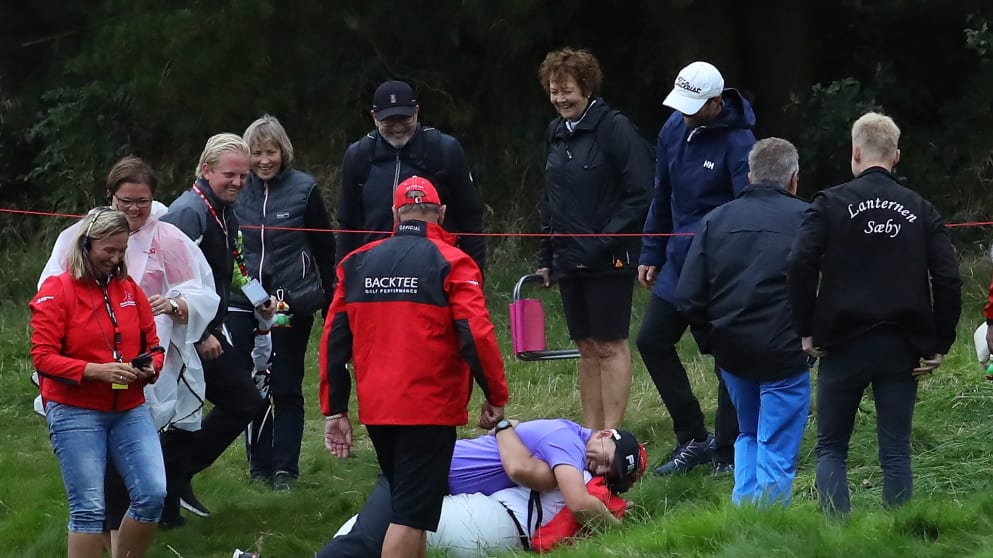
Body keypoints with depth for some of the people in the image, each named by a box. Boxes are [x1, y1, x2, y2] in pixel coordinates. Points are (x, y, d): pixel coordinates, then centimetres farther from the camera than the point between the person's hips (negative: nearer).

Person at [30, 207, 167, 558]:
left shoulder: (129, 289, 10)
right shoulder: (56, 291, -6)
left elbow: (152, 344, 17)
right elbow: (43, 357, -11)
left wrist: (150, 368, -7)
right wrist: (96, 371, -23)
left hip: (129, 408, 5)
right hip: (75, 411, -5)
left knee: (153, 494, -7)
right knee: (89, 508, -8)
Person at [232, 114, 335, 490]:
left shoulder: (303, 190, -2)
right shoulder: (236, 191, 3)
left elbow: (324, 249, 4)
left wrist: (330, 301, 4)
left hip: (293, 303, -2)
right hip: (244, 304, 2)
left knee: (286, 387, 1)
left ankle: (285, 468, 7)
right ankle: (259, 465, 15)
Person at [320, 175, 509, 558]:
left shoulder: (356, 264, 7)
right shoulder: (451, 263, -7)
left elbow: (334, 340, 6)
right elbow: (476, 336, -15)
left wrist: (334, 411, 10)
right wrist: (496, 396, -3)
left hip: (375, 410, 5)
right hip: (430, 409, -5)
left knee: (408, 502, 21)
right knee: (411, 515, -6)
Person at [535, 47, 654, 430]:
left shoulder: (614, 128, -11)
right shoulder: (557, 133, 12)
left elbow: (641, 194, -15)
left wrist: (605, 241, -18)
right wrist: (546, 257, 16)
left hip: (609, 259, -7)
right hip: (569, 261, 7)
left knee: (609, 345, -3)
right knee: (587, 348, 11)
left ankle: (611, 434, 1)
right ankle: (591, 431, 16)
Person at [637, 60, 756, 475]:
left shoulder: (738, 144, -20)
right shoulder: (674, 130, 4)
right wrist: (651, 254, 18)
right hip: (679, 262, 8)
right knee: (652, 342, 11)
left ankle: (729, 454, 10)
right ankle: (692, 438, 20)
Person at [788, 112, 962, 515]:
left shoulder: (831, 203, -2)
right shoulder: (921, 210, 5)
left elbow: (801, 264, -14)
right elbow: (948, 278, -2)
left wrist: (805, 331, -5)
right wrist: (939, 344, 4)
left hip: (844, 345, -2)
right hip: (902, 347, 2)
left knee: (831, 447, 9)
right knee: (896, 453, 6)